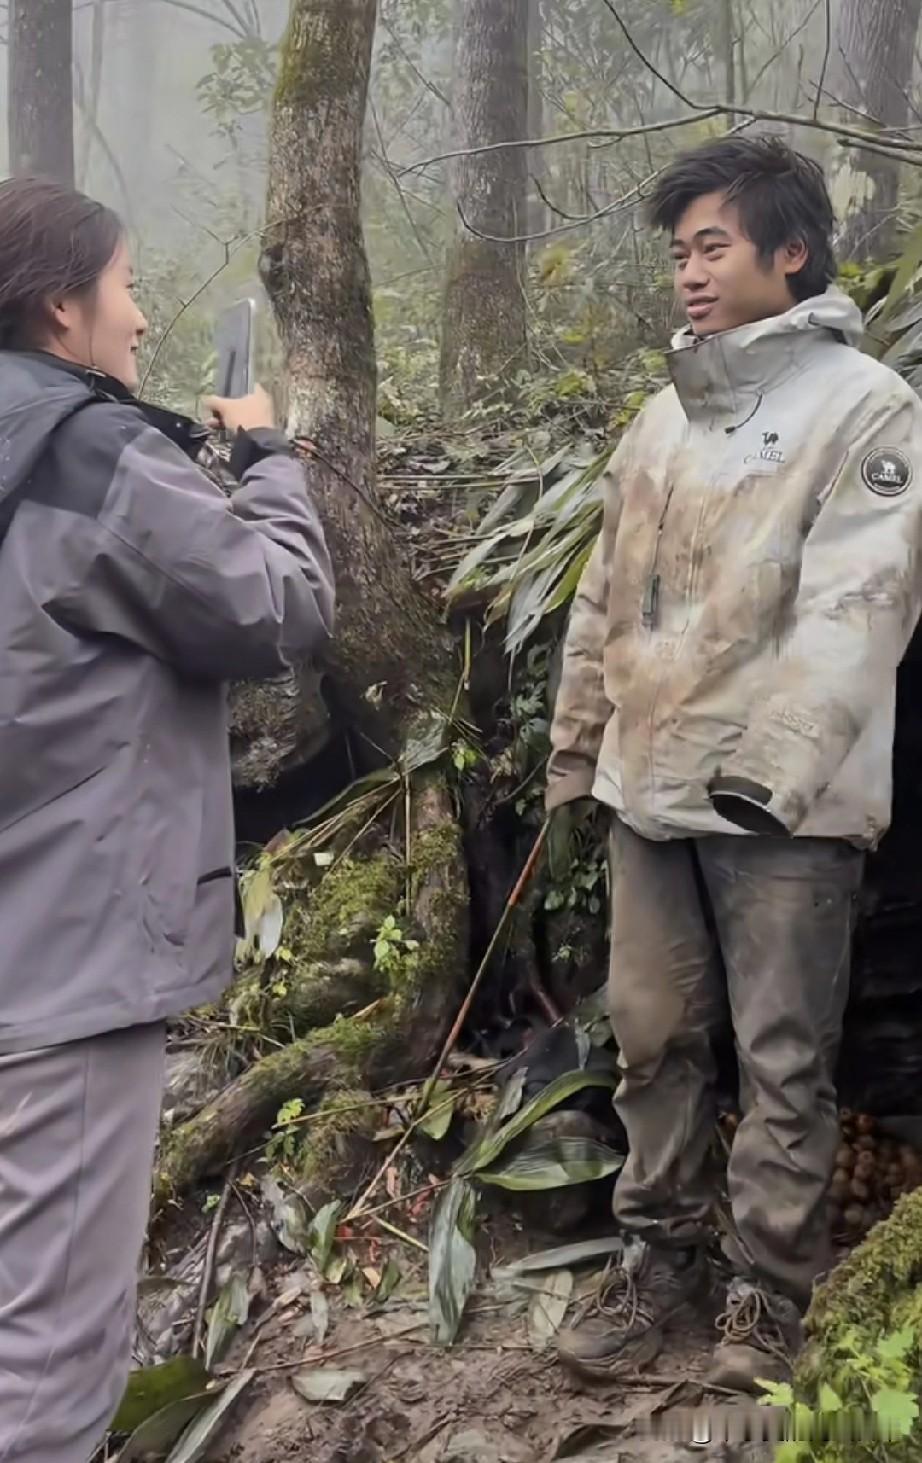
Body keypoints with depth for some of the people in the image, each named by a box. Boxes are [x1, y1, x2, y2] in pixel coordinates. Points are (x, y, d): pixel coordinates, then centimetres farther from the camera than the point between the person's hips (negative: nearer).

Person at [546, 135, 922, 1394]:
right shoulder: (664, 417, 15)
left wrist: (779, 763, -24)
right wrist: (577, 746, 18)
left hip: (784, 807, -6)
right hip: (650, 785, 6)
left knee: (783, 1059, 4)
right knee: (652, 1034, 13)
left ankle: (769, 1290, 19)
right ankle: (663, 1255, 28)